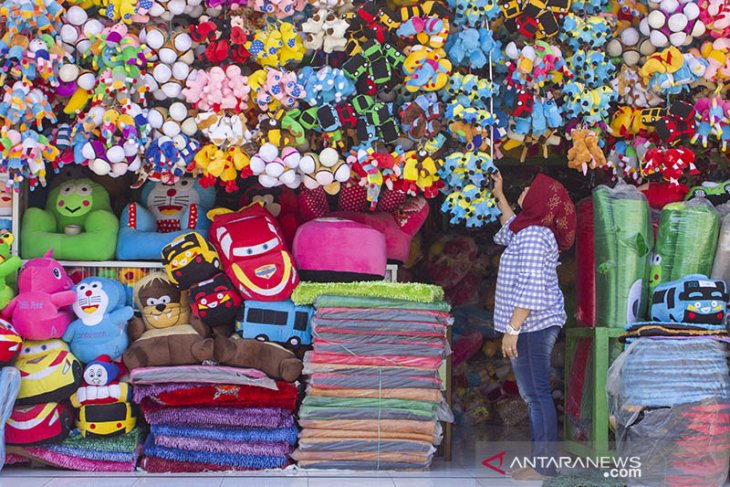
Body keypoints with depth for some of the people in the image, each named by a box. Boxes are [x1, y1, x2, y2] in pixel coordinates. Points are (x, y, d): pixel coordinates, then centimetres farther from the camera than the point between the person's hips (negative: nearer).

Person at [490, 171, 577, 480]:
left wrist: (512, 329, -25)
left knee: (536, 393, -8)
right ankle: (542, 458, 19)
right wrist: (499, 196, 44)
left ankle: (544, 466, -5)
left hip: (533, 326, -11)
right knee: (533, 394, 13)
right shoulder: (532, 230, 14)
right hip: (536, 325, 11)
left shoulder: (533, 236, -17)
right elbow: (510, 230, 40)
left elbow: (529, 288, -24)